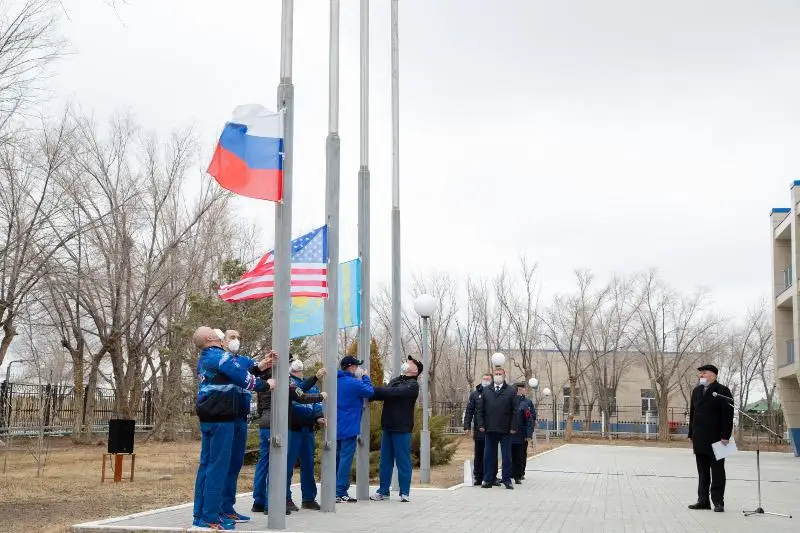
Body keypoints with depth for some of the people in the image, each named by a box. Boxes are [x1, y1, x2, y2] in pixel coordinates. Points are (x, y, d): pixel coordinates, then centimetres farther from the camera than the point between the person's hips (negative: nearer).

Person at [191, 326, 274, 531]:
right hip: (220, 418, -9)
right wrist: (266, 385, 0)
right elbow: (245, 380, -15)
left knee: (206, 464, 10)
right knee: (218, 466, -7)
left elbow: (239, 372, 16)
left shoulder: (204, 359, 17)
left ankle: (200, 514, 14)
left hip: (208, 418, 9)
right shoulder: (220, 356, -12)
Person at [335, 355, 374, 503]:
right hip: (349, 428, -8)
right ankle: (341, 493, -6)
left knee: (337, 458, 14)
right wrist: (365, 377, 8)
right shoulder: (354, 383, -16)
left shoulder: (336, 381, 10)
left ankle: (333, 491, 18)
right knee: (346, 459, -6)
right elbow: (370, 391, -5)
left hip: (337, 428, 9)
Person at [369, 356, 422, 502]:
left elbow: (393, 393, -21)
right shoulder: (395, 381, 17)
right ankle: (383, 491, 16)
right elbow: (384, 393, 6)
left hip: (402, 428, -7)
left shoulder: (412, 385, -8)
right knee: (385, 461, 10)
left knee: (403, 461, -1)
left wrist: (372, 390, -22)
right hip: (388, 427, 7)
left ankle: (405, 492, 6)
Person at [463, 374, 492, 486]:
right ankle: (478, 477, 12)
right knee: (478, 455, 6)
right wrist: (467, 426, -3)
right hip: (479, 430, 0)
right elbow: (469, 411, 5)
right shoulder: (475, 394, 5)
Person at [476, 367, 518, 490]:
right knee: (489, 456, 6)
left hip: (506, 430, -2)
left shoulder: (511, 391, 3)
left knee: (507, 456, 4)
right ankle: (488, 480, 12)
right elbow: (480, 409, 9)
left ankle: (507, 480, 11)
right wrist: (481, 425, -1)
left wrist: (513, 427, -8)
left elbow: (515, 410, -1)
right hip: (490, 429, 2)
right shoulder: (485, 391, 10)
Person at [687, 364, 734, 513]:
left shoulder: (722, 391, -6)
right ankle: (703, 500, 14)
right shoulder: (697, 390, 15)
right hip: (700, 439, 6)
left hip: (716, 438, -6)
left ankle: (718, 502, 5)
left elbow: (728, 415, -11)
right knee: (702, 472, 9)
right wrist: (691, 434, 12)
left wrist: (725, 436, -16)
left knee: (717, 471, 1)